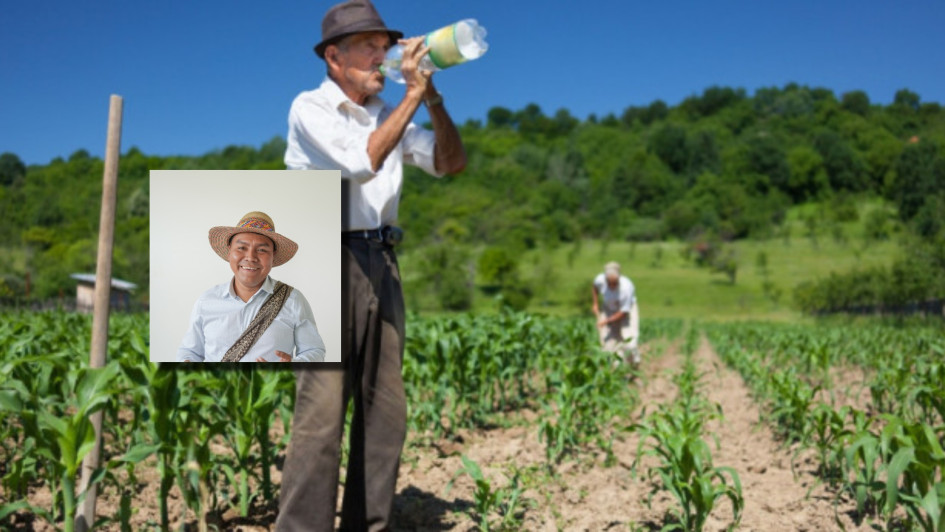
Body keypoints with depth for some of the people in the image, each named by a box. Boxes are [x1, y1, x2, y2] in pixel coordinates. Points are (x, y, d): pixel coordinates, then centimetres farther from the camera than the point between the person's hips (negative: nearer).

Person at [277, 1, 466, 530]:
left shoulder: (388, 115, 17)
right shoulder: (310, 108, -2)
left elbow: (452, 163, 8)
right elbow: (362, 163, -17)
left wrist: (432, 96, -4)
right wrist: (412, 95, -13)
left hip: (381, 263, 7)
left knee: (385, 408, 5)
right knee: (322, 410, -11)